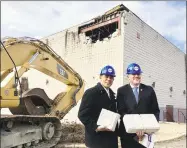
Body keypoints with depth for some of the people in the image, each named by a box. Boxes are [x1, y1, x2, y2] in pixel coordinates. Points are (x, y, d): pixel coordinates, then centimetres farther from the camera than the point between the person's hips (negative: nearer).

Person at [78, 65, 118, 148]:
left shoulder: (111, 93, 13)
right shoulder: (90, 92, -13)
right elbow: (82, 114, -18)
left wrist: (115, 130, 8)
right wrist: (96, 127, -27)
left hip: (111, 138, 8)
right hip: (97, 139, -7)